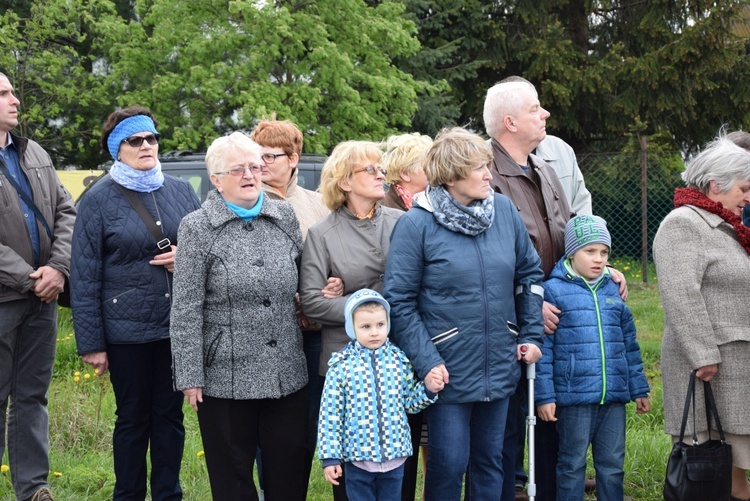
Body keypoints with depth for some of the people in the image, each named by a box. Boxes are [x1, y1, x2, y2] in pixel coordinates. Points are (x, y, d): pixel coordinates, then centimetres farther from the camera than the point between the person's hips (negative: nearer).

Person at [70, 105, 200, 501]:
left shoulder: (181, 191, 8)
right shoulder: (98, 200, -2)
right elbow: (84, 278, -4)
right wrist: (91, 343, -8)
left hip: (178, 326, 3)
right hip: (127, 331, -3)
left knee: (170, 414, 11)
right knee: (133, 419, 7)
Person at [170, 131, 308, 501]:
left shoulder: (285, 217, 7)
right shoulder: (197, 228, -5)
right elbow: (186, 311, -7)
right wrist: (190, 377, -9)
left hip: (287, 374, 4)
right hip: (226, 378, -3)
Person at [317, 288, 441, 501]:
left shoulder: (400, 360, 1)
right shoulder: (341, 365, -8)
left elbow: (409, 403, 12)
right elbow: (330, 414, -6)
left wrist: (428, 389, -6)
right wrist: (330, 456, -7)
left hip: (395, 453, 3)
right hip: (358, 455, -3)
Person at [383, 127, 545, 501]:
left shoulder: (505, 210, 1)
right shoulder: (416, 224, -12)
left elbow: (530, 274, 12)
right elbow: (400, 302, -11)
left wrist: (532, 335, 6)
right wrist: (426, 362, -15)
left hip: (500, 367, 4)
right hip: (449, 371, -4)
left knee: (490, 461, 15)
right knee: (448, 465, 2)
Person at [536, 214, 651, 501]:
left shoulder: (612, 291, 11)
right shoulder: (554, 291, -5)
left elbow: (630, 344, 16)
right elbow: (543, 348, -7)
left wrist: (639, 390, 15)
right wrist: (544, 395, -10)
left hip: (614, 397, 5)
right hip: (574, 398, -5)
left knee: (613, 465, 12)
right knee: (572, 466, 7)